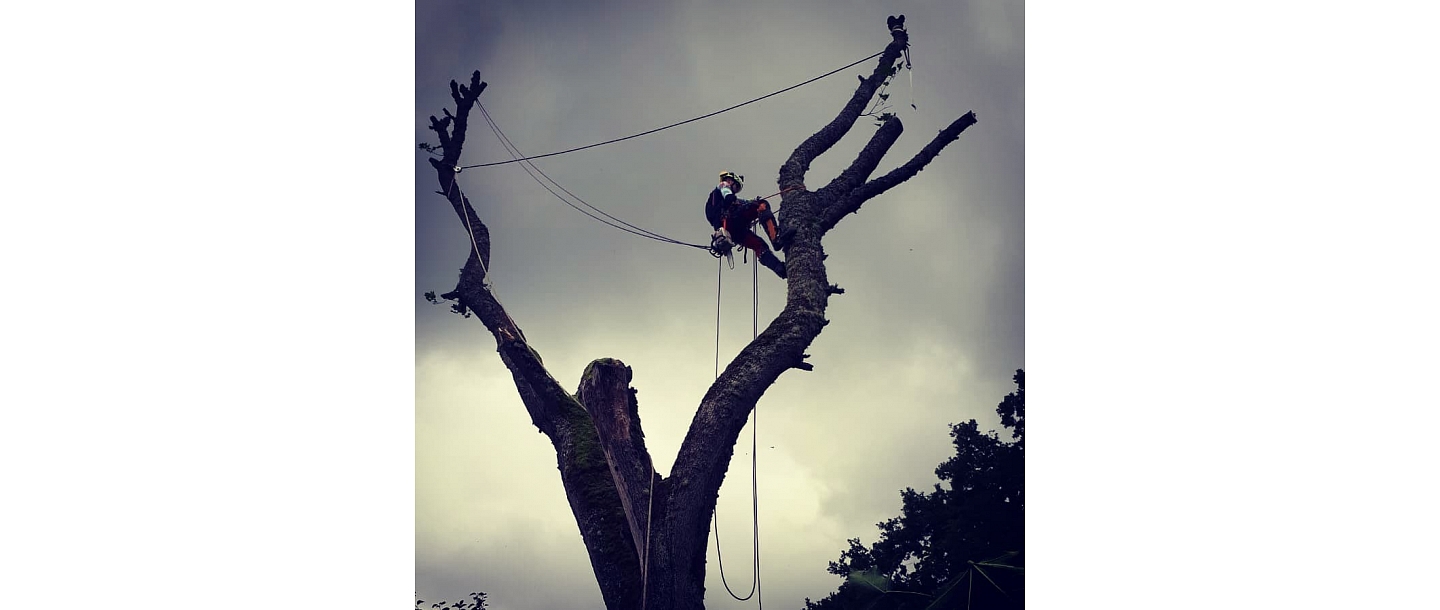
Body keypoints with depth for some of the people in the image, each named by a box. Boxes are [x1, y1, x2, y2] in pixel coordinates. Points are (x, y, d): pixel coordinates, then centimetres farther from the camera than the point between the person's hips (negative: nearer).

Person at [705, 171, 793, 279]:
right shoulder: (723, 185, 20)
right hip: (728, 219, -8)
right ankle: (777, 238, -36)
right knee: (762, 205, -15)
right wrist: (753, 202, -8)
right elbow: (730, 199, -3)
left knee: (759, 245, -1)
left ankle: (779, 268, -21)